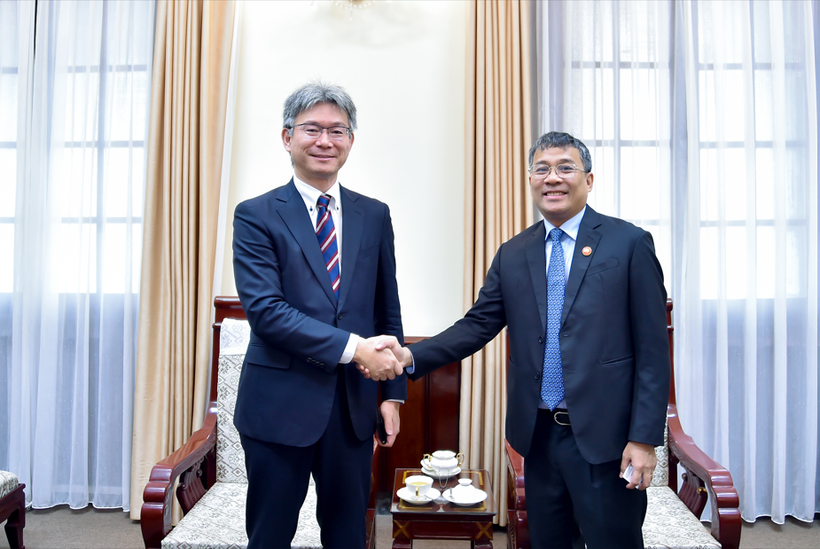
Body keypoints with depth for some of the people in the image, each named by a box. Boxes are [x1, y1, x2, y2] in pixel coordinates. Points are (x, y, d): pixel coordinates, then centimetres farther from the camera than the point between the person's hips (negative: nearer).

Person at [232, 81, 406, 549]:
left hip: (354, 404, 3)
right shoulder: (256, 216, -4)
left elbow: (388, 312, 9)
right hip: (280, 404, -3)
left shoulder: (375, 216, 7)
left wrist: (394, 392, 5)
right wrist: (352, 347, -19)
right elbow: (265, 310, -15)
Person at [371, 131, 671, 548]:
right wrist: (411, 356, -13)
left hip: (605, 437, -3)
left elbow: (652, 351, -6)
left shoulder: (629, 243, -4)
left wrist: (644, 438, -10)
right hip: (539, 436, 4)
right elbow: (478, 324, 2)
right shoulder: (512, 254, 8)